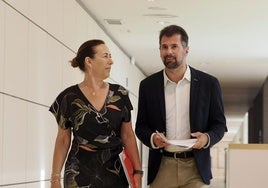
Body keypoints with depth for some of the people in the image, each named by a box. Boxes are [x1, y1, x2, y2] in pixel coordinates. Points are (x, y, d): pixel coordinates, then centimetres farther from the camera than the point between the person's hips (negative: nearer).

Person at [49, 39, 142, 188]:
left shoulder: (120, 94, 2)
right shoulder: (69, 97, -3)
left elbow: (128, 136, 6)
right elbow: (63, 139, 2)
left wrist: (137, 171, -2)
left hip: (115, 171, 2)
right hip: (79, 174, -2)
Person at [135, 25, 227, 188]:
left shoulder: (209, 83, 2)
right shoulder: (148, 85, 6)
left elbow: (219, 124, 6)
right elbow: (141, 126, 10)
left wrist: (207, 138, -14)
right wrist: (152, 138, -12)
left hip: (196, 168, -1)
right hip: (162, 168, 1)